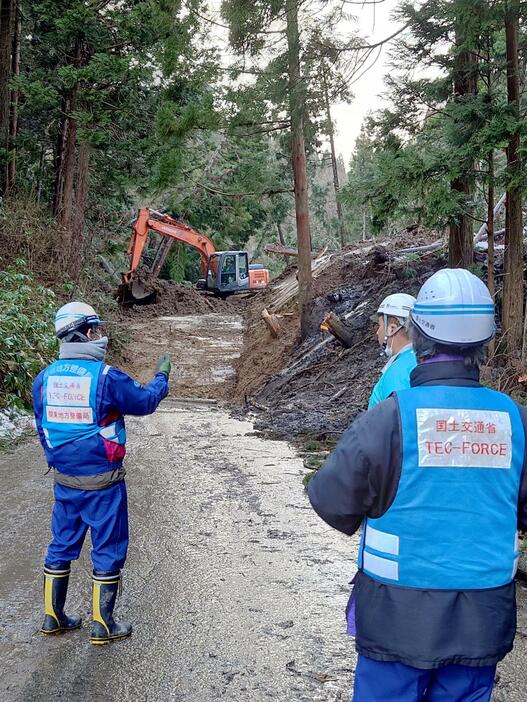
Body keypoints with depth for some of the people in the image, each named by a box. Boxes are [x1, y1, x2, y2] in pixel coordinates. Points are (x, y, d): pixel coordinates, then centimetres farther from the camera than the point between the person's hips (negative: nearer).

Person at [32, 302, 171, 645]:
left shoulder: (45, 378, -2)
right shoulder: (106, 376, -19)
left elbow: (43, 427, 9)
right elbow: (146, 401, -4)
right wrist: (162, 375, 14)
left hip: (64, 481, 6)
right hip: (103, 482, -5)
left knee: (61, 546, 18)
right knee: (108, 551, 8)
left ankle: (53, 617, 28)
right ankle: (103, 625, 16)